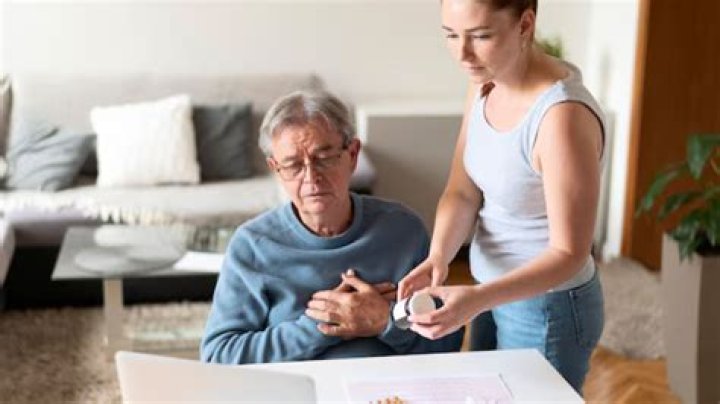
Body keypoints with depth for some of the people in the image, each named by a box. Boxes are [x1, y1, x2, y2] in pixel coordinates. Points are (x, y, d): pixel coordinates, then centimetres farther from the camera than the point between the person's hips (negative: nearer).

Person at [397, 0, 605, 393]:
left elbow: (568, 253, -26)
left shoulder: (563, 114, -29)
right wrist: (437, 257, -22)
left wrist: (478, 298, -38)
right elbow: (462, 191, -3)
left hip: (547, 308, -7)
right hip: (497, 294, 7)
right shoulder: (485, 83, -5)